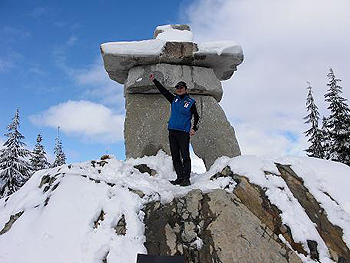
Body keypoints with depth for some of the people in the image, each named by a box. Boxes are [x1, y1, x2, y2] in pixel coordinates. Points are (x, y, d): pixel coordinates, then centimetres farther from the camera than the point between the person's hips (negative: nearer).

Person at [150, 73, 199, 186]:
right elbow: (163, 90, 18)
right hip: (172, 131, 5)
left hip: (184, 133, -5)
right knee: (175, 157, 4)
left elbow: (196, 117, 8)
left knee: (185, 156, -9)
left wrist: (194, 128, -5)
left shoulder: (191, 102, 4)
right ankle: (180, 178, 10)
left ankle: (186, 179, -7)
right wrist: (154, 80, 19)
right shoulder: (174, 99, 14)